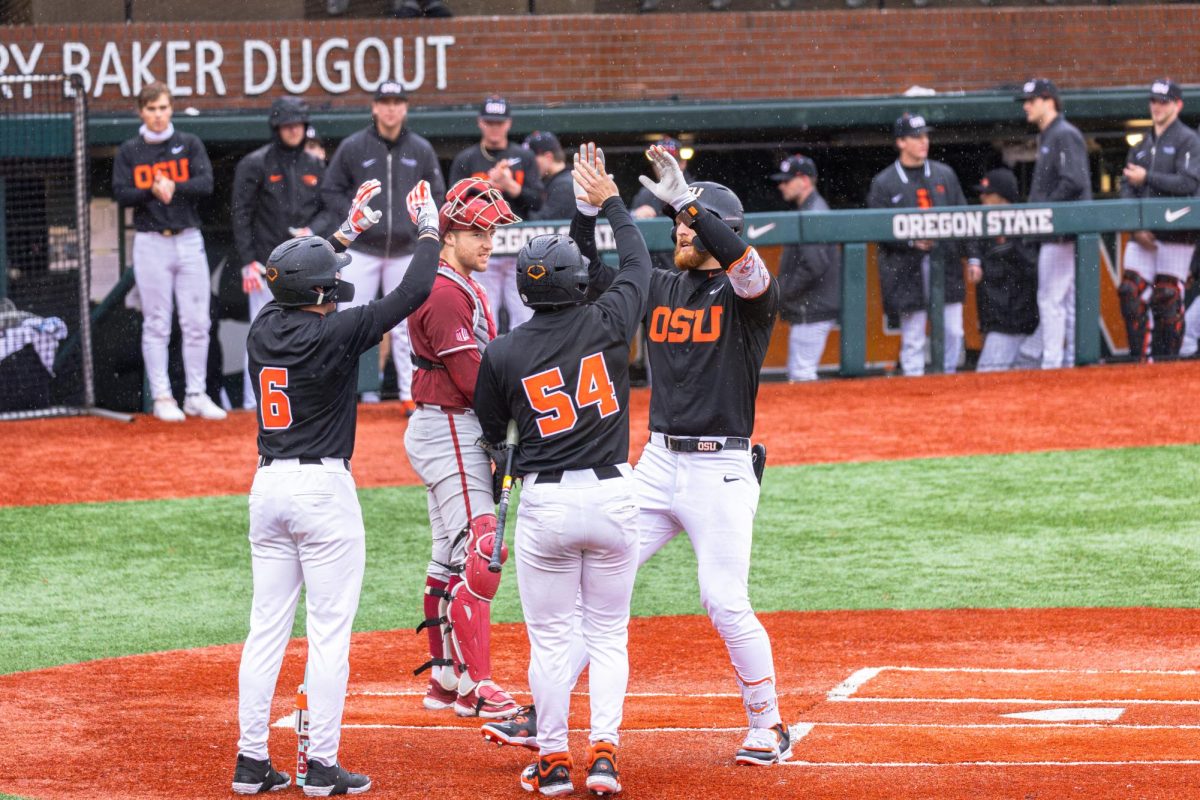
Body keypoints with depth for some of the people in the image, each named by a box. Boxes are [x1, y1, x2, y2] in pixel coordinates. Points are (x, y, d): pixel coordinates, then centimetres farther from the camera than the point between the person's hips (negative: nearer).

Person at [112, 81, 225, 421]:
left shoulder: (189, 144, 6)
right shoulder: (129, 151, 5)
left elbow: (206, 184, -6)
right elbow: (121, 194, -4)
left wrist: (174, 187, -21)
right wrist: (152, 191, -20)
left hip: (189, 240, 1)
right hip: (150, 243, -1)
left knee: (197, 323, 1)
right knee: (157, 324, 0)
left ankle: (196, 396, 8)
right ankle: (162, 397, 4)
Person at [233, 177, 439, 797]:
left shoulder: (264, 329, 4)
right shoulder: (334, 334, -14)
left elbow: (299, 284, 26)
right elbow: (411, 294, -10)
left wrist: (348, 230, 31)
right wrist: (428, 230, 4)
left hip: (268, 487, 7)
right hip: (323, 489, -7)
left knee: (266, 628, 9)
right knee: (329, 630, -2)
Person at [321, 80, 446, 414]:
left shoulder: (421, 150, 5)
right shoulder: (352, 147, -2)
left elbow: (437, 194, 13)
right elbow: (331, 190, 5)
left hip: (405, 251, 2)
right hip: (362, 249, -2)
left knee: (404, 327, 7)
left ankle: (411, 395, 14)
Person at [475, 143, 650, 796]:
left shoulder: (504, 354, -6)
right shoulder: (607, 324, -6)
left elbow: (491, 432, 7)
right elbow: (637, 263, 13)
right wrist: (608, 201, 24)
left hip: (544, 503, -1)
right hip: (611, 496, 1)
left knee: (550, 638, 7)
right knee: (609, 633, 10)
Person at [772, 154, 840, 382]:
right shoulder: (809, 210, 16)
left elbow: (814, 265, -26)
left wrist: (784, 293, -16)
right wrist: (783, 292, 14)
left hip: (812, 310, -11)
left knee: (802, 375, -10)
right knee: (796, 374, 15)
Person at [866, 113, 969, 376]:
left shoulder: (945, 174, 13)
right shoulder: (884, 183, 1)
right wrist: (911, 241, -19)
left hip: (946, 264, 3)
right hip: (907, 271, -3)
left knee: (953, 332, 3)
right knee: (913, 337, -2)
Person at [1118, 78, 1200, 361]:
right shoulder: (1141, 146, 19)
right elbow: (1127, 188, 14)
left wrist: (1146, 178, -9)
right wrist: (1136, 227, -1)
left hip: (1174, 234, -6)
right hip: (1142, 235, 6)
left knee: (1168, 298, -6)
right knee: (1131, 293, -4)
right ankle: (1139, 359, 0)